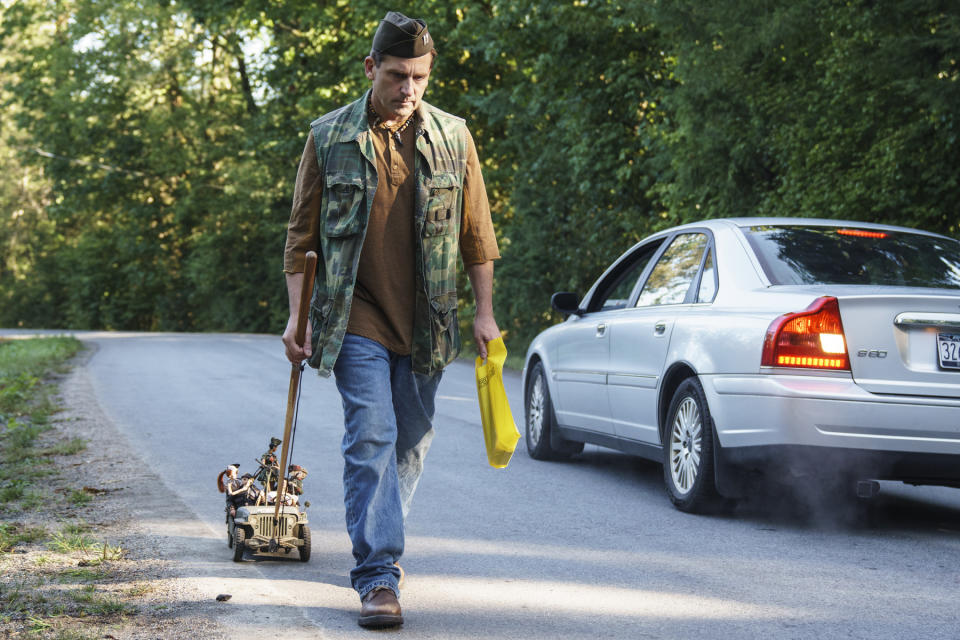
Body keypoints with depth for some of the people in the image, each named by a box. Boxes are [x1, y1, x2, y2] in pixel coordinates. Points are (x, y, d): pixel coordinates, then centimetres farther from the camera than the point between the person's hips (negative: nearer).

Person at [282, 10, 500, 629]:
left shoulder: (453, 137, 4)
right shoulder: (329, 138, -1)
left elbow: (476, 232, 9)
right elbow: (302, 235, 3)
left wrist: (485, 312, 6)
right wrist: (297, 315, -2)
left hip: (425, 323, 3)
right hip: (357, 317, -3)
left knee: (411, 442, 12)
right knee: (370, 438, -13)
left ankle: (381, 544, 33)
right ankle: (378, 575, -14)